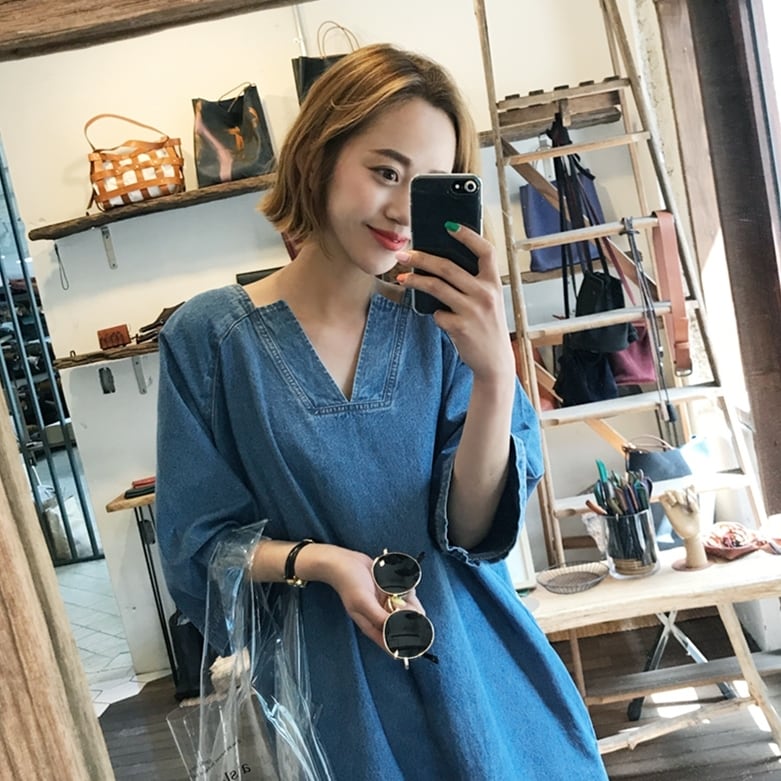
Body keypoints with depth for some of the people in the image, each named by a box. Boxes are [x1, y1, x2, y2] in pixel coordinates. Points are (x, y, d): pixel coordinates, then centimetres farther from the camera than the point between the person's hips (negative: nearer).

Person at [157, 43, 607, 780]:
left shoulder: (438, 324, -7)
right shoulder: (208, 337, -11)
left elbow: (475, 528, -12)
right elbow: (197, 550, -6)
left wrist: (496, 375, -27)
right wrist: (318, 560, -24)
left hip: (474, 661, 2)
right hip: (334, 688, -1)